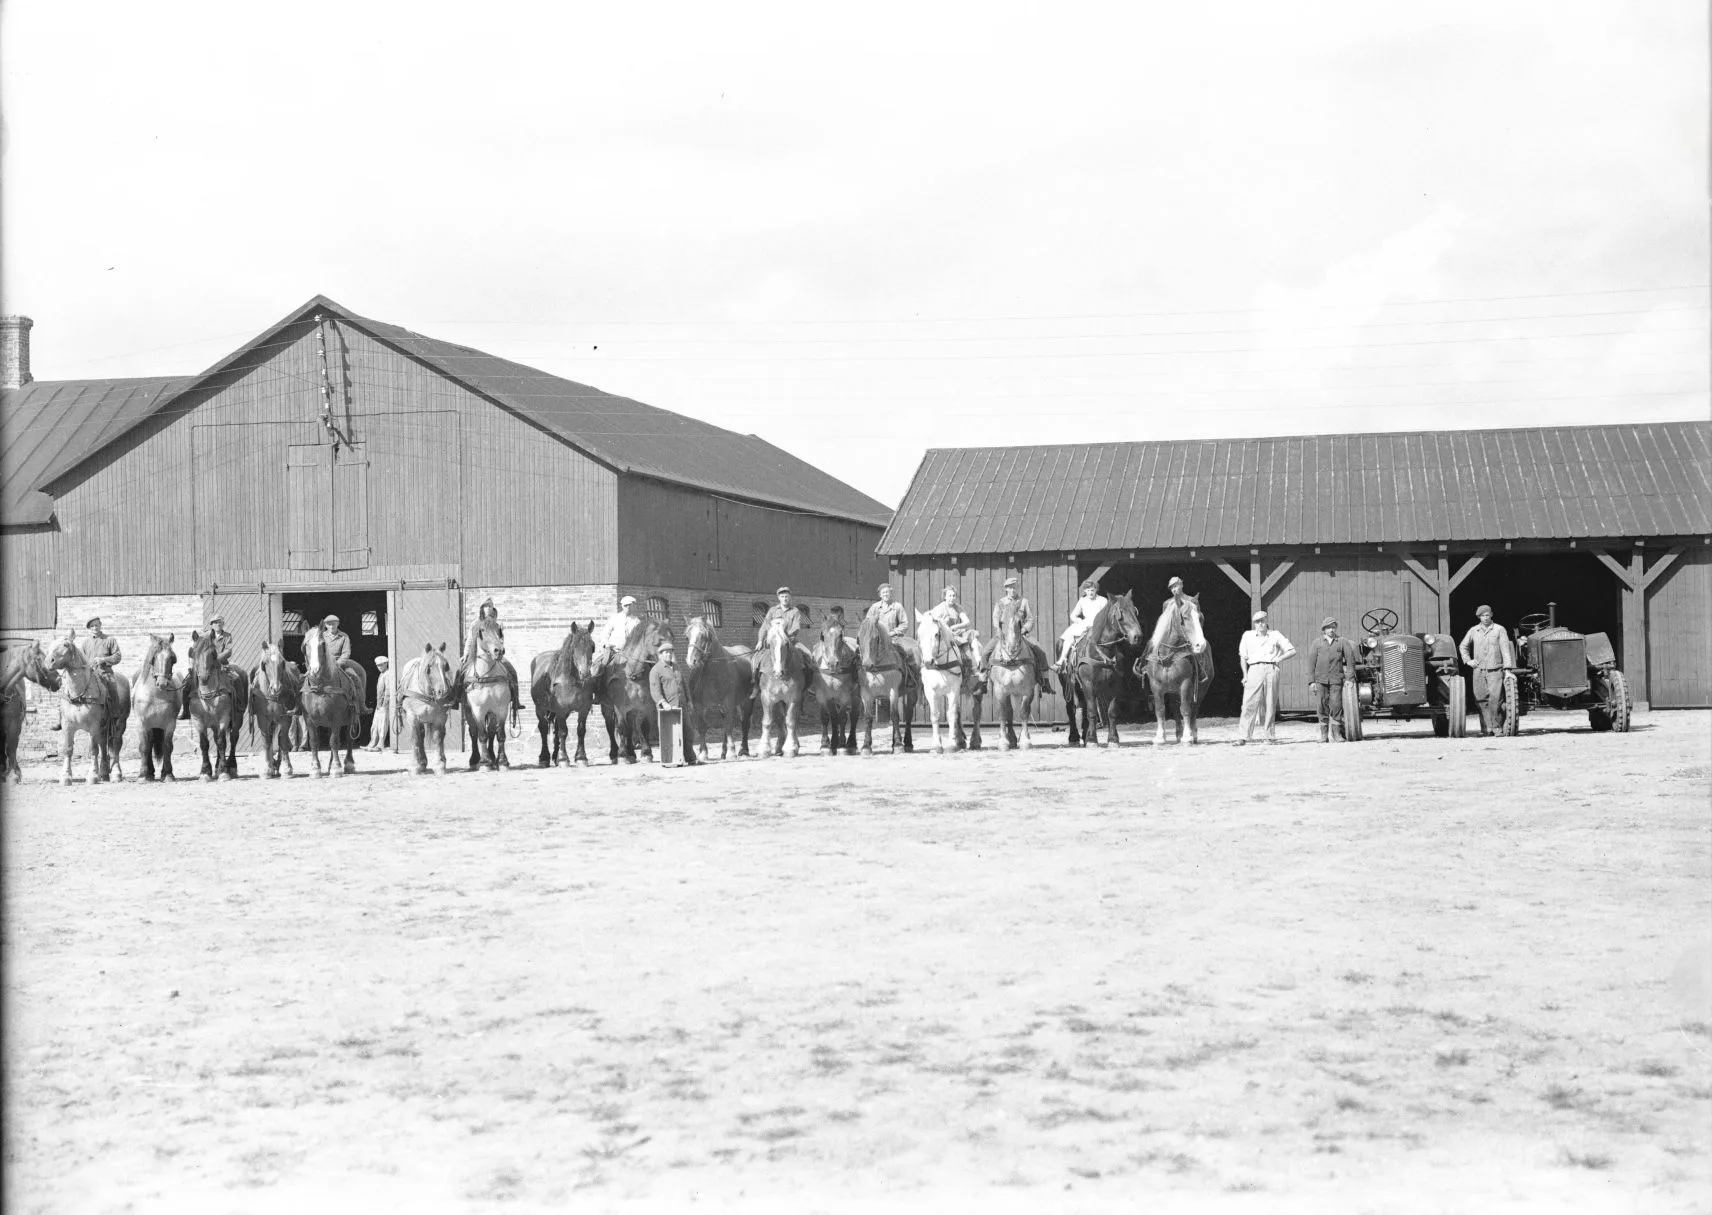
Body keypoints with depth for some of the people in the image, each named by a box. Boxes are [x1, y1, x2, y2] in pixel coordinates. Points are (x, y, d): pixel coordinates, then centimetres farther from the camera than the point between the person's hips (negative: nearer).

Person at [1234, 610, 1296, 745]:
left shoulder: (1276, 636, 13)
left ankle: (1270, 736, 5)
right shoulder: (1248, 636, 15)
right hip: (1254, 669, 0)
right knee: (1249, 704, -11)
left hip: (1271, 670, 0)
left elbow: (1292, 651, 13)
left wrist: (1281, 657, -5)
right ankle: (1244, 736, -15)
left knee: (1270, 705, -1)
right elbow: (1243, 657, 17)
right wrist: (1245, 675, 5)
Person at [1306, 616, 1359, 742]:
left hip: (1336, 679, -1)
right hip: (1320, 679, 1)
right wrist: (1311, 681, -2)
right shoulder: (1317, 643, 8)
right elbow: (1311, 662, 5)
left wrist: (1350, 677, 0)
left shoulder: (1342, 642, 8)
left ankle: (1337, 734, -1)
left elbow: (1350, 659, 7)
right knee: (1321, 706, 0)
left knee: (1336, 705, -7)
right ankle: (1324, 734, 7)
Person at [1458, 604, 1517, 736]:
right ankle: (1486, 728, 2)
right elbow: (1463, 646, 24)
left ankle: (1496, 726, -3)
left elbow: (1505, 649, -3)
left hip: (1495, 670, -3)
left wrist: (1508, 668, -11)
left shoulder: (1499, 630, 2)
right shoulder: (1474, 631, 10)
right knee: (1481, 700, -1)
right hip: (1479, 670, 3)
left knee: (1495, 698, -14)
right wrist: (1467, 660, 11)